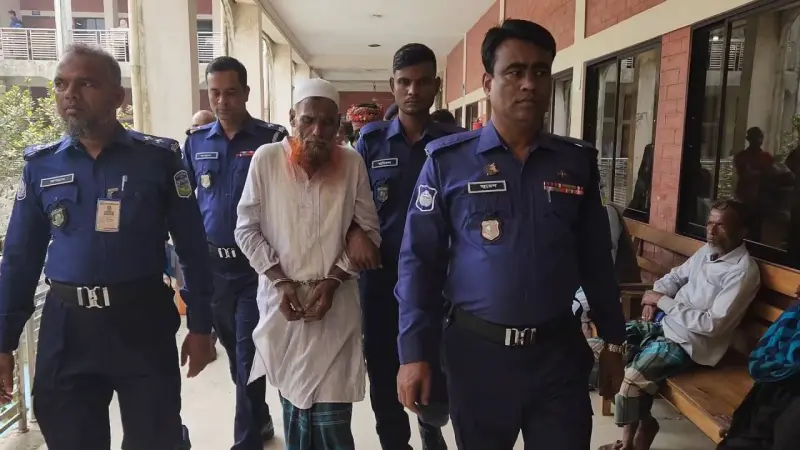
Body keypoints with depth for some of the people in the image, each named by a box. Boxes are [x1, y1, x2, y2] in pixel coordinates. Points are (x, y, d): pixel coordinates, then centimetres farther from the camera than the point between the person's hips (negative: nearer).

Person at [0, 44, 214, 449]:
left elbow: (192, 247, -3)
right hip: (66, 328, 3)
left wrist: (200, 325, -3)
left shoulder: (158, 157, -5)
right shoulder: (40, 164, 3)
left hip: (143, 322, -2)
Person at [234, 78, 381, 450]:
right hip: (281, 301, 1)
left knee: (332, 416, 1)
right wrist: (280, 281, -9)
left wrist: (333, 280, -10)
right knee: (292, 402, 16)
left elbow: (369, 231, 0)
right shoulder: (266, 158, -4)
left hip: (336, 305, 0)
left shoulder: (352, 164, -4)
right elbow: (246, 229, 0)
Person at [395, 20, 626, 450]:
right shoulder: (448, 160, -7)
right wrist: (414, 352, -9)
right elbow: (419, 260, -6)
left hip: (559, 350, 2)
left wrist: (613, 340, 11)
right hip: (477, 350, -1)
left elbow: (596, 259, 7)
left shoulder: (578, 162, 2)